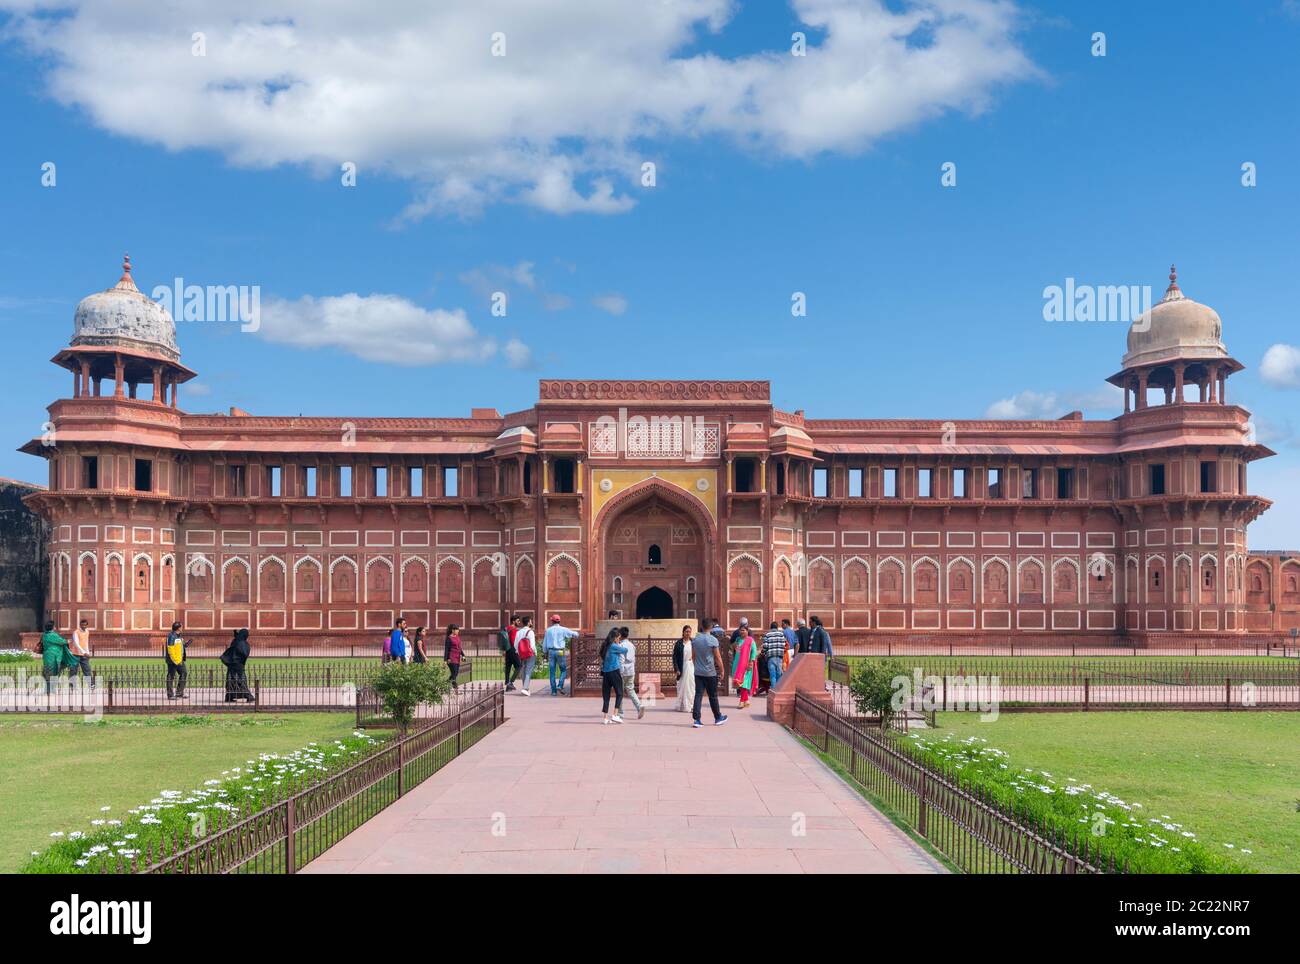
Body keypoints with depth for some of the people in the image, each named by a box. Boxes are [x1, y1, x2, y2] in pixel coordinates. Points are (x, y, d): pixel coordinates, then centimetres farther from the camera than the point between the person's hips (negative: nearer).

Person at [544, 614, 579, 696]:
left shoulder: (548, 630, 6)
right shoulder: (563, 630, -2)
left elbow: (545, 643, 8)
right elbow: (574, 634, 0)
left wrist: (546, 653, 17)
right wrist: (576, 633, 24)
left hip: (551, 651, 2)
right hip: (560, 652, -2)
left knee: (552, 671, 6)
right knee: (563, 670, 10)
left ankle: (554, 691, 6)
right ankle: (560, 686, -9)